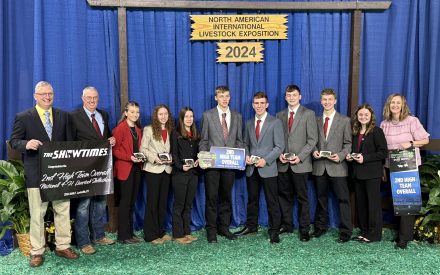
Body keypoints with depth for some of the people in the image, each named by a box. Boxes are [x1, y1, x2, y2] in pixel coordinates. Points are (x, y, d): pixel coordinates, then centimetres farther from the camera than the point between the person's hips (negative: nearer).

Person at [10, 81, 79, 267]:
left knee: (63, 211, 9)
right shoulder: (23, 117, 1)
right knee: (37, 214, 4)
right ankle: (37, 252, 17)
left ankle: (63, 247, 23)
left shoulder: (63, 116, 10)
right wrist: (26, 144, -23)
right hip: (36, 174, -3)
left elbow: (69, 142, 10)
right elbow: (14, 141, 0)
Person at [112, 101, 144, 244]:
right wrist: (130, 157, -21)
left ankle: (130, 233, 18)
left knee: (132, 203, 11)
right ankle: (123, 236, 6)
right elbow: (114, 149, -11)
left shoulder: (138, 129, 15)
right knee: (124, 203, -2)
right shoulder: (120, 128, -7)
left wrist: (141, 157, 1)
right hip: (124, 169, -7)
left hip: (136, 168, 7)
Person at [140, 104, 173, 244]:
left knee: (163, 201, 11)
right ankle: (151, 235, 9)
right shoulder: (149, 129, -1)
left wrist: (171, 158, -7)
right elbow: (143, 149, -6)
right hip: (153, 169, -4)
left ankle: (160, 231, 22)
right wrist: (154, 158, -19)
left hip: (166, 169, 4)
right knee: (152, 202, 0)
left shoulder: (170, 131, 10)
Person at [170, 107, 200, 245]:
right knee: (179, 204, 0)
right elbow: (174, 154, -6)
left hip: (193, 173, 5)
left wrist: (197, 161, -5)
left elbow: (198, 152, 16)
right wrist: (181, 166, -20)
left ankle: (187, 232, 18)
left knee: (188, 204, 10)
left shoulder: (196, 134, 14)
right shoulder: (176, 134, -1)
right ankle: (178, 234, 7)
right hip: (179, 173, -5)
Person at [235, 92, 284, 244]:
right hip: (251, 168, 5)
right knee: (252, 199, 13)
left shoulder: (275, 122, -2)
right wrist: (246, 156, -2)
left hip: (268, 169, -4)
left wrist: (265, 160, -16)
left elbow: (279, 146, -6)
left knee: (272, 201, 1)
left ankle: (274, 231, 12)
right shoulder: (249, 123, 13)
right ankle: (251, 226, 27)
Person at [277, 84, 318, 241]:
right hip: (283, 164, 4)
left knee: (302, 198, 2)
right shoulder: (280, 115, 12)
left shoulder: (308, 114, 1)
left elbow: (312, 140, -4)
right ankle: (286, 225, 21)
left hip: (300, 164, -3)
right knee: (284, 196, 9)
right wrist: (280, 154, -4)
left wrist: (300, 156, -13)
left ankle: (304, 229, 12)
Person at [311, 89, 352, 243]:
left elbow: (348, 143, 1)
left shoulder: (344, 120, 3)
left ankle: (345, 231, 9)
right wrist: (314, 151, -7)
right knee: (321, 198, 13)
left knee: (343, 199, 0)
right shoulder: (316, 120, 10)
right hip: (319, 166, 3)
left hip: (337, 166, -3)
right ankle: (321, 226, 26)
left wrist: (340, 155, -15)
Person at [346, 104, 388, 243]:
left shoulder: (376, 131, -7)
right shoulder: (355, 132, 12)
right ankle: (364, 231, 22)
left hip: (372, 173, -7)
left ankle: (374, 234, 10)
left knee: (373, 203, 0)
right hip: (358, 173, 7)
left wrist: (365, 158, -19)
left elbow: (383, 152, -12)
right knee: (360, 203, 11)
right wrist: (350, 157, 1)